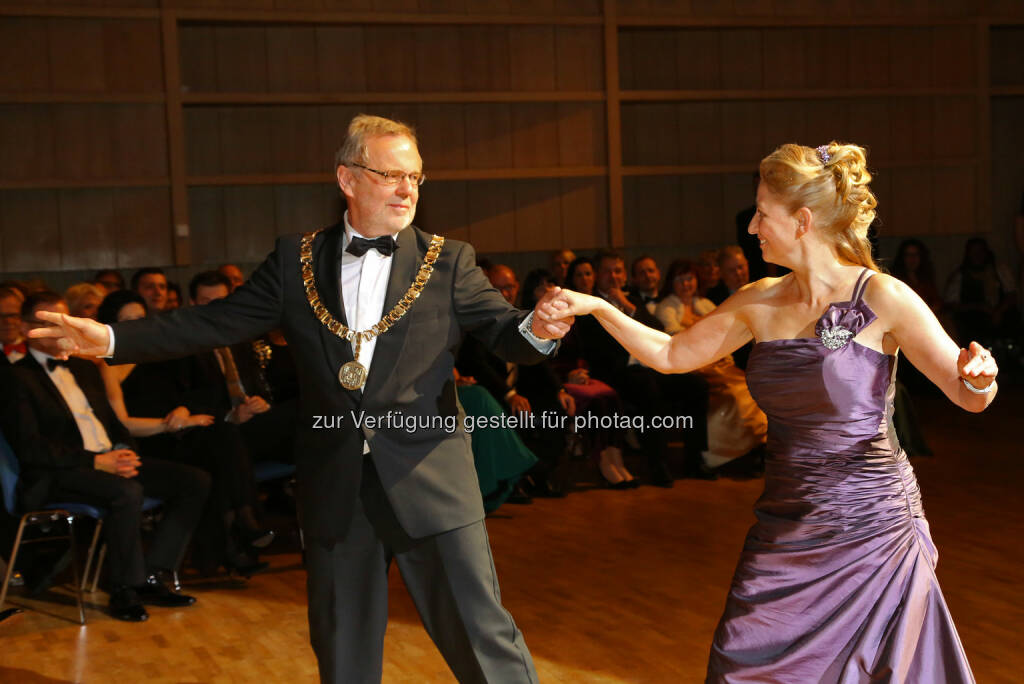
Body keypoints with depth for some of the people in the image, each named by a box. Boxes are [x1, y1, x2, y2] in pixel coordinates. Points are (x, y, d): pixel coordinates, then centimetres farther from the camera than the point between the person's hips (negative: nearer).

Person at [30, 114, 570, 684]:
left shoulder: (448, 262, 0)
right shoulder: (297, 261, 5)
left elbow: (503, 330, -5)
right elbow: (216, 322, 2)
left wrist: (538, 327, -29)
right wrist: (112, 338, -7)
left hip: (430, 481, -2)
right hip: (335, 486, 3)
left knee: (483, 637, -1)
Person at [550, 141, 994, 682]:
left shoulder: (881, 299, -11)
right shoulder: (760, 302, 4)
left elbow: (969, 396, -8)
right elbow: (671, 355, 14)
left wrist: (978, 377, -31)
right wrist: (597, 308, 5)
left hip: (870, 530, -5)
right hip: (783, 531, 5)